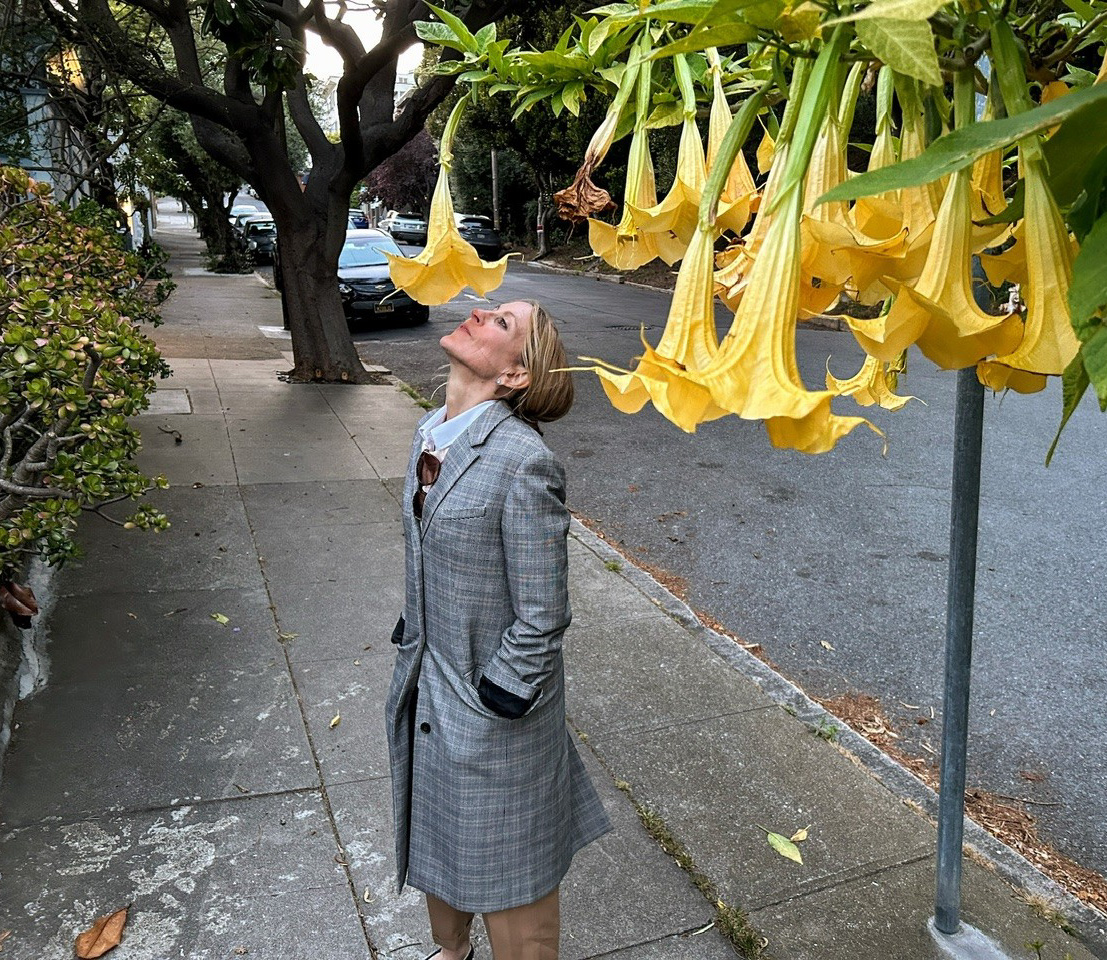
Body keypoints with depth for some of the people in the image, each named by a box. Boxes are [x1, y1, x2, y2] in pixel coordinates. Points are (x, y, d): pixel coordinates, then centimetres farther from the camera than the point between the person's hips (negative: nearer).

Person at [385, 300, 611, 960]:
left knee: (506, 872, 14)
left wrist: (493, 705, -15)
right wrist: (412, 655, 14)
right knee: (439, 838, 30)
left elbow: (543, 618, -21)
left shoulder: (522, 464, -27)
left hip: (491, 703, -8)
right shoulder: (433, 435, -1)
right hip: (428, 684, 8)